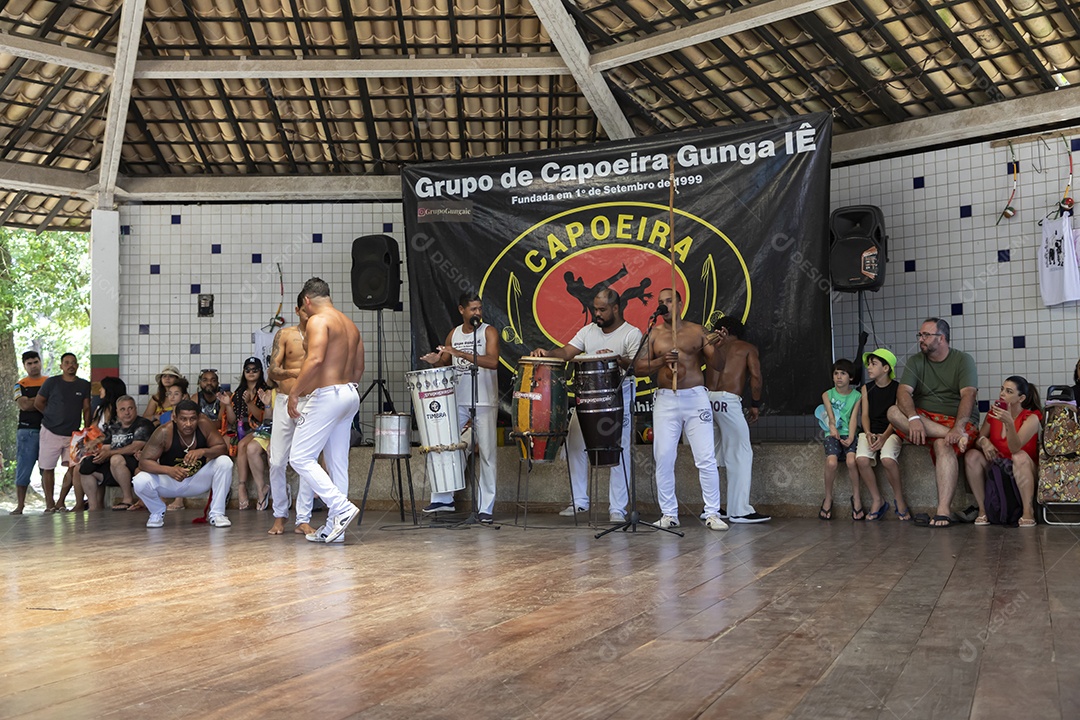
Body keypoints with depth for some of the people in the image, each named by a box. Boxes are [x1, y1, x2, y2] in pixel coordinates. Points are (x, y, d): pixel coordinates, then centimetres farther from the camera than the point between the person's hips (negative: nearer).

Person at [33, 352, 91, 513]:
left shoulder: (84, 385, 5)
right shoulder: (51, 382, -1)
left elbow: (86, 410, 7)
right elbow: (38, 403, 7)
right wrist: (52, 416, 9)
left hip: (73, 434, 2)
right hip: (51, 432, -2)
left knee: (73, 467, -8)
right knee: (48, 469, 2)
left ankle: (61, 502, 3)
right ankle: (49, 503, 11)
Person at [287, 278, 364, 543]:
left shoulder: (318, 320, -9)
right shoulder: (350, 324, 18)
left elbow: (315, 359, -23)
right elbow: (359, 368, 20)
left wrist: (294, 392, -17)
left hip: (327, 394, -9)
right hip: (351, 394, 9)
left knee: (300, 458, -4)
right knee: (338, 463, 9)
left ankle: (342, 507, -12)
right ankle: (334, 526, 13)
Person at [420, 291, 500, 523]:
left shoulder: (489, 332, -4)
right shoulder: (453, 334, 11)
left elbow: (493, 361, -20)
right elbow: (446, 365, 19)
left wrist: (460, 353, -26)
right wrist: (436, 361, -5)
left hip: (484, 403, -4)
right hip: (457, 402, 5)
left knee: (487, 455, -1)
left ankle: (485, 508, 5)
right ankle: (443, 498, 19)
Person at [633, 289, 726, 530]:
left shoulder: (697, 331, 7)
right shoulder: (653, 335, 9)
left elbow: (718, 365, 4)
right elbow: (638, 368, 2)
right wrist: (661, 361, -14)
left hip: (696, 398, -1)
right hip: (665, 401, 1)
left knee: (706, 458, -4)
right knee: (663, 459, 1)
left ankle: (712, 514, 4)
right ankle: (669, 514, 11)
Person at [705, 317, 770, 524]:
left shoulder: (714, 347, 24)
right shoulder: (747, 348, 12)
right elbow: (755, 377, 0)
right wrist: (755, 404, 7)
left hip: (707, 398, 5)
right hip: (727, 400, -5)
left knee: (714, 455, 15)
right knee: (741, 454, 0)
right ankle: (739, 510, -2)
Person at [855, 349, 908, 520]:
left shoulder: (897, 388, 1)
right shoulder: (867, 388, 12)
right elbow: (865, 415, 6)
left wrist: (884, 436, -21)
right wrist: (868, 434, -13)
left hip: (891, 432, -3)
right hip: (870, 432, 3)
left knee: (888, 459, -33)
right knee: (861, 459, -27)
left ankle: (899, 499, -8)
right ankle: (877, 501, -10)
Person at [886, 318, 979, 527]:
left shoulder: (963, 360, 1)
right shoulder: (915, 362, 9)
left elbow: (968, 396, -14)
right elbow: (903, 392, -8)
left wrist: (958, 427, -32)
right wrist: (913, 418, -30)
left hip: (959, 421, -3)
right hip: (924, 419, 3)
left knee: (943, 444, -37)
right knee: (894, 412, -27)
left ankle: (944, 509, -42)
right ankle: (950, 435, -31)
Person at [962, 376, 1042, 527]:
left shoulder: (1031, 418, -10)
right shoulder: (993, 412, 2)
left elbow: (1015, 448, -25)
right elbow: (979, 438, 6)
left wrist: (1009, 423, -42)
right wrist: (983, 441, -20)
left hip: (1023, 470, -4)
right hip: (995, 468, 4)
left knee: (1020, 456, -34)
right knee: (971, 455, -21)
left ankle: (1028, 512, -30)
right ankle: (982, 510, -17)